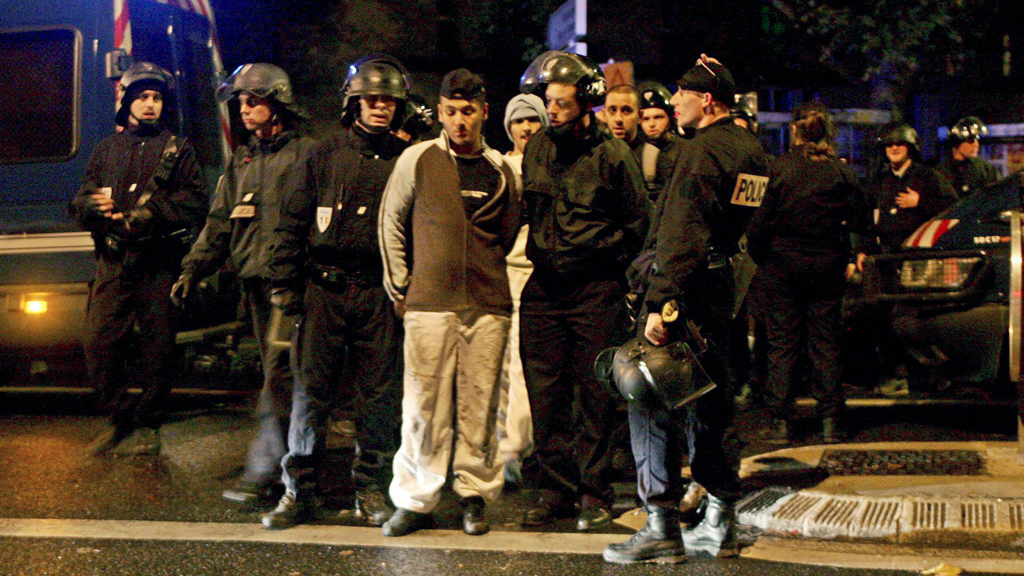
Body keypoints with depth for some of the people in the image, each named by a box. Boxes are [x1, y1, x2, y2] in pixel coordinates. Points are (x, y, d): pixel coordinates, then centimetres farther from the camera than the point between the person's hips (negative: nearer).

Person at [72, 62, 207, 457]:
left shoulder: (178, 149, 10)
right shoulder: (106, 150, 19)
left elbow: (195, 202, -2)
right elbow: (81, 200, 15)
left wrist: (150, 212, -15)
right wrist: (94, 205, -9)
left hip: (158, 264, -2)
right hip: (113, 263, 3)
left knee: (157, 347, 0)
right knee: (98, 343, -3)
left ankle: (147, 425, 13)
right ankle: (120, 420, 12)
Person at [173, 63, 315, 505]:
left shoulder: (305, 153, -2)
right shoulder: (241, 162, 19)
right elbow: (219, 223, 18)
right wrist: (192, 269, 7)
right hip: (255, 281, 7)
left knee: (279, 374, -13)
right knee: (279, 374, 11)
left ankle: (262, 470, -14)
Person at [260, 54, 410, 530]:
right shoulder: (323, 157, 8)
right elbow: (292, 223, 8)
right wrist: (284, 284, 1)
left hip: (379, 293, 0)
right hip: (324, 288, 0)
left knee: (378, 394, 3)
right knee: (311, 388, -1)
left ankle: (371, 490, 15)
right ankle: (300, 491, 7)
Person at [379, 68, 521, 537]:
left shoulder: (502, 172, 9)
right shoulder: (417, 160, 2)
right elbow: (391, 224, 9)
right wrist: (400, 289, 9)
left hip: (487, 305, 2)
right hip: (429, 303, -2)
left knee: (479, 404, 4)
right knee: (424, 404, -1)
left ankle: (475, 494, 16)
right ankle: (415, 500, 9)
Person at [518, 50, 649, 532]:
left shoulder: (612, 156, -5)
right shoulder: (536, 150, 7)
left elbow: (637, 221, 5)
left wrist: (608, 263, 3)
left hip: (596, 290, -4)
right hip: (543, 288, 4)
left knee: (595, 395, 1)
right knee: (545, 393, 4)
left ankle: (594, 494, 9)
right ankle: (554, 489, 13)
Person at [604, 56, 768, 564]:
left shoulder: (702, 150, -15)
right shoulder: (751, 149, 13)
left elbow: (682, 236, -24)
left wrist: (660, 304, -28)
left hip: (686, 286, -9)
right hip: (721, 284, 9)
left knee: (652, 403, -4)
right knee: (708, 401, 15)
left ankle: (662, 529, -2)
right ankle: (719, 526, 20)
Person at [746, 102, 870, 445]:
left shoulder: (778, 169, -9)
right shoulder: (841, 172, -4)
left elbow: (759, 223, -8)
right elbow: (859, 220, -1)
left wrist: (760, 258, 7)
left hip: (783, 265, -2)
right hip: (827, 266, 2)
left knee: (782, 342, 5)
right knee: (825, 342, 8)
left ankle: (781, 421, 5)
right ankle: (830, 420, 8)